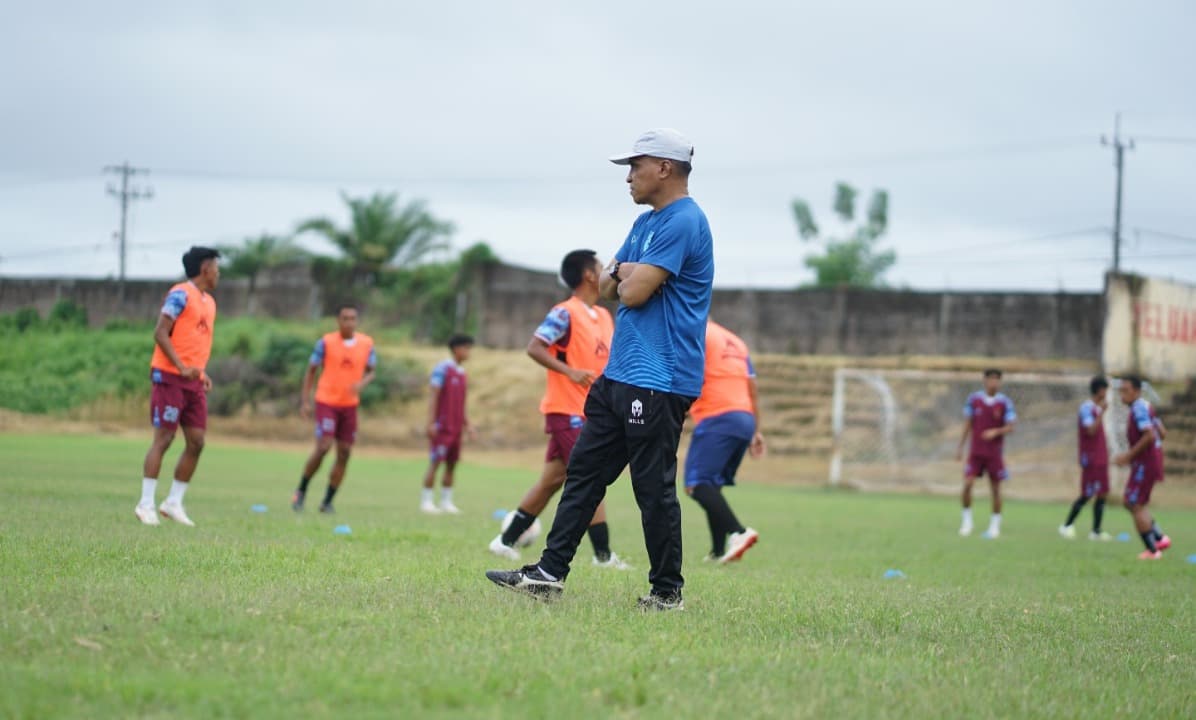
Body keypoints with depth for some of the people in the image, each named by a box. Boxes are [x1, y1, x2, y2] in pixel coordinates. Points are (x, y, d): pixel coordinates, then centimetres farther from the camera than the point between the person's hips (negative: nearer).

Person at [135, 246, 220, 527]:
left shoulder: (209, 302, 18)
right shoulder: (181, 294, -8)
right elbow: (160, 333, -15)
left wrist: (202, 373, 11)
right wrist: (182, 368, -23)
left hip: (194, 381, 8)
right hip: (170, 377, -8)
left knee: (196, 442, 3)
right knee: (163, 438, -8)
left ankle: (174, 503, 10)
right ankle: (146, 504, -4)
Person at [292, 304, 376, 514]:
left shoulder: (367, 344, 1)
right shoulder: (326, 342, -6)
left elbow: (370, 371, 9)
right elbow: (311, 371, 0)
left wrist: (362, 383, -14)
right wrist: (305, 401, -7)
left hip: (349, 404, 4)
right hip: (326, 402, -4)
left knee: (344, 453, 2)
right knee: (323, 447, -16)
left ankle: (327, 502, 11)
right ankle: (301, 491, 4)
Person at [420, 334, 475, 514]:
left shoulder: (461, 372, 15)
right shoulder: (443, 369, -9)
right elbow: (434, 396, -12)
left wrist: (467, 424, 20)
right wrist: (431, 422, -17)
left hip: (456, 427, 8)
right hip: (442, 427, -8)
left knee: (451, 464, 7)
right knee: (435, 463, -6)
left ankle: (446, 501, 12)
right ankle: (426, 501, -2)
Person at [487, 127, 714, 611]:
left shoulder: (683, 222, -14)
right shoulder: (645, 223, 19)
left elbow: (635, 293, -19)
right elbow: (609, 286, 17)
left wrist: (630, 275, 3)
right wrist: (627, 273, -4)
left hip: (658, 382, -10)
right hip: (621, 373, 10)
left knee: (654, 488, -5)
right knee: (584, 470, 9)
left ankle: (667, 592, 4)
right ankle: (549, 573, 11)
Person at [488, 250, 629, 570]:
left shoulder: (604, 316, 14)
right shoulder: (565, 313, -12)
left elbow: (611, 359, 25)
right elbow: (535, 347, -18)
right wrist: (570, 372, -27)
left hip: (587, 412, 9)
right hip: (567, 410, -9)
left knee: (552, 480, 9)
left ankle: (506, 541, 15)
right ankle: (603, 554, -7)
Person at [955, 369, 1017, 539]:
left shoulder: (1005, 402, -5)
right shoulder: (974, 399, 1)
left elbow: (1011, 427, -5)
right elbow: (967, 424, 8)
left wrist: (996, 431, -24)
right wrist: (960, 447, 7)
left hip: (995, 453, -1)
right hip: (976, 451, 1)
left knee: (995, 488, 3)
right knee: (967, 484, -12)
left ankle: (995, 525, 14)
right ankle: (967, 520, 5)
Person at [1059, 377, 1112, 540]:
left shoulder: (1098, 408, 15)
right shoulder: (1087, 407, -12)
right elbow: (1091, 430, -22)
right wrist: (1102, 412, -24)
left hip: (1101, 459, 9)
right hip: (1091, 459, -9)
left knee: (1102, 494, 4)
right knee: (1087, 495, -6)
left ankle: (1096, 530, 5)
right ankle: (1066, 525, 4)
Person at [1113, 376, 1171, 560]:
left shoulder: (1139, 408, -16)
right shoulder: (1146, 406, 14)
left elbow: (1150, 436, -26)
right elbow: (1161, 433, 19)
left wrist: (1129, 455, -20)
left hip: (1145, 462, -10)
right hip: (1152, 459, 10)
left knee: (1136, 505, -4)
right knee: (1129, 502, 17)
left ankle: (1152, 550, 1)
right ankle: (1160, 538, 16)